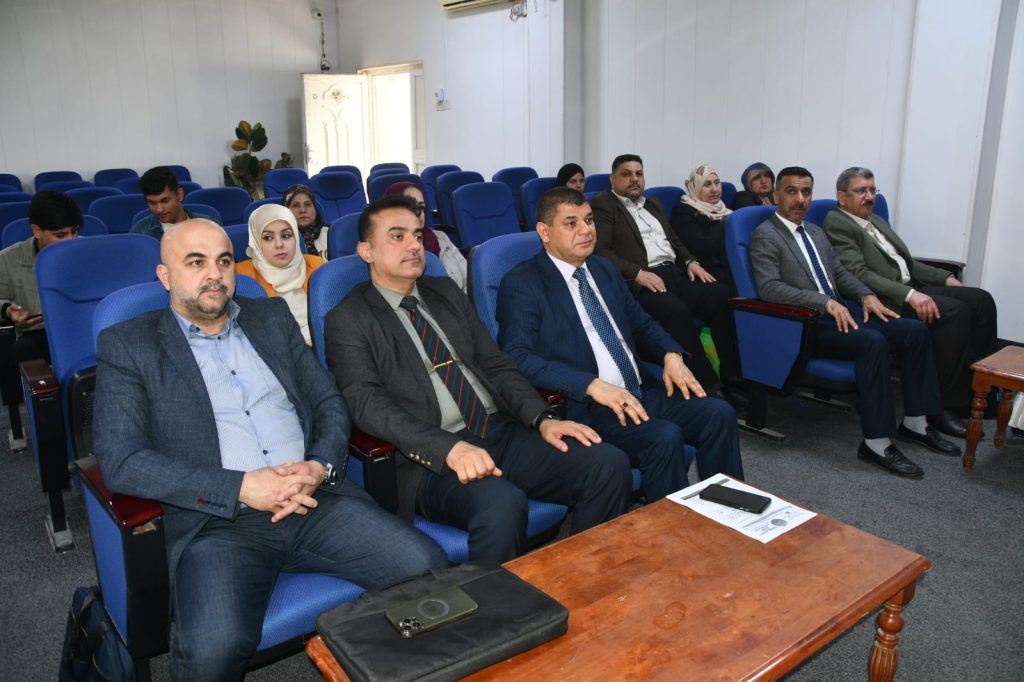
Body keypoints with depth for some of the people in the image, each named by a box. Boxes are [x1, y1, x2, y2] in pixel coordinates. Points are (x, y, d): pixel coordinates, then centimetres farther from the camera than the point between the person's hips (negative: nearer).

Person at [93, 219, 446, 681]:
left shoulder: (272, 318, 18)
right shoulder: (128, 346, 6)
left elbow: (329, 402, 16)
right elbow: (121, 461, -5)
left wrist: (320, 467, -7)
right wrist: (241, 488, -15)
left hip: (316, 501, 4)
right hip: (217, 521, -3)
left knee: (429, 569, -16)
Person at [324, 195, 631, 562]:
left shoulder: (447, 292, 19)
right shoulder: (347, 320, 2)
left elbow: (496, 364, 15)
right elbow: (368, 404, -12)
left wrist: (543, 419, -3)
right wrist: (451, 449, -27)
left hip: (503, 433, 6)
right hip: (432, 459, -6)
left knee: (610, 463, -15)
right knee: (501, 502, -37)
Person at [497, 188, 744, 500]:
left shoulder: (604, 269, 17)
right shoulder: (522, 284, -5)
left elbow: (641, 323, 25)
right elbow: (518, 357, -17)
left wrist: (671, 355, 2)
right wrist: (592, 385, -27)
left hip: (641, 391, 7)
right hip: (584, 405, -7)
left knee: (719, 414, -11)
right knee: (664, 437, -28)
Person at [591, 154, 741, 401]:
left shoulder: (654, 204, 28)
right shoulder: (602, 205, 4)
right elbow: (600, 251, -8)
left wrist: (691, 262, 7)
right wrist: (637, 273, -19)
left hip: (675, 273, 7)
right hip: (640, 282, -7)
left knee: (722, 295, -19)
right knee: (676, 310, -35)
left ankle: (734, 376, -16)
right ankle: (708, 385, -27)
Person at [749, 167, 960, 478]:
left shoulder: (816, 232, 21)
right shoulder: (765, 236, -6)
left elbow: (840, 272, 24)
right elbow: (769, 287, -19)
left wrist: (866, 295, 3)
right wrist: (826, 302, -24)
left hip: (840, 311, 9)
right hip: (805, 324, -8)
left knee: (915, 330, -6)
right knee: (873, 342, -30)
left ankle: (915, 423, 7)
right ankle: (877, 443, -23)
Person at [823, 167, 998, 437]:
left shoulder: (877, 220, 23)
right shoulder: (836, 223, -7)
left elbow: (908, 262, 26)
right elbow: (859, 274, -18)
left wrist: (946, 278, 10)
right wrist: (909, 294, -26)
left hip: (911, 288, 9)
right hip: (886, 300, -9)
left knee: (981, 300, -5)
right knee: (954, 311, -25)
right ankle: (942, 404, -17)